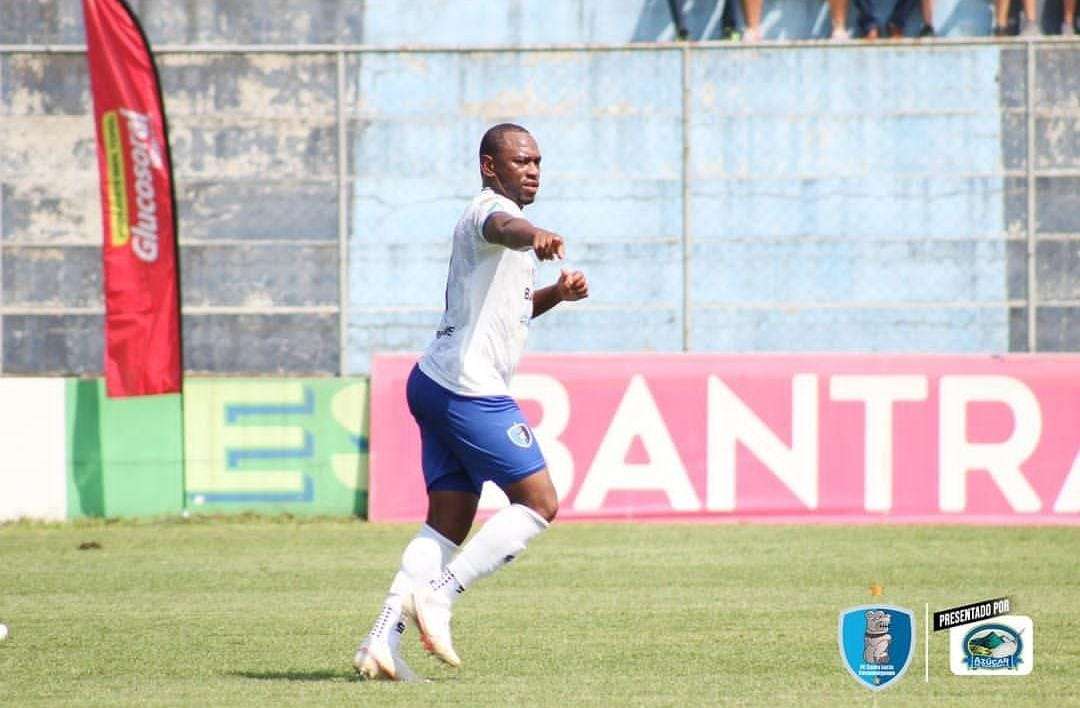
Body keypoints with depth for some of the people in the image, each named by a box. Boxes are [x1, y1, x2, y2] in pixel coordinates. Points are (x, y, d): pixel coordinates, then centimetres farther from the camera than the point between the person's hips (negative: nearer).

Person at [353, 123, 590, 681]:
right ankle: (437, 596, -11)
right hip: (470, 389, -10)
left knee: (449, 523, 8)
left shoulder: (491, 214, 24)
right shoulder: (490, 208, -9)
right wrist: (535, 235, -58)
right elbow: (503, 229, -36)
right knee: (539, 503, -7)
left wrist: (557, 293, 20)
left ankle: (383, 639, -1)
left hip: (437, 385, 10)